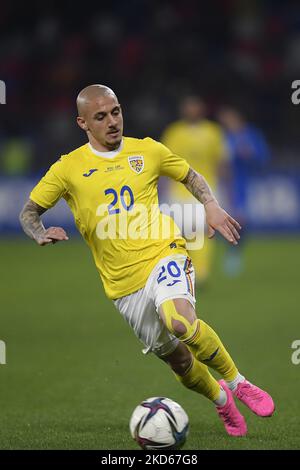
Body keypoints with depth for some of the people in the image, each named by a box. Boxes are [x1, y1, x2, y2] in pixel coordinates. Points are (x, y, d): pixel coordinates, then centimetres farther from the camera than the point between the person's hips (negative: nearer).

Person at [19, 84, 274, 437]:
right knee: (177, 358, 8)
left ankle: (237, 383, -12)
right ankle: (221, 400, 39)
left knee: (180, 321, -33)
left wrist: (211, 207, 3)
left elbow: (190, 176, 21)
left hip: (163, 253, -2)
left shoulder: (147, 151, 5)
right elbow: (29, 212, 8)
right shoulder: (68, 168, 2)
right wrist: (41, 235, -14)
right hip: (123, 281, 2)